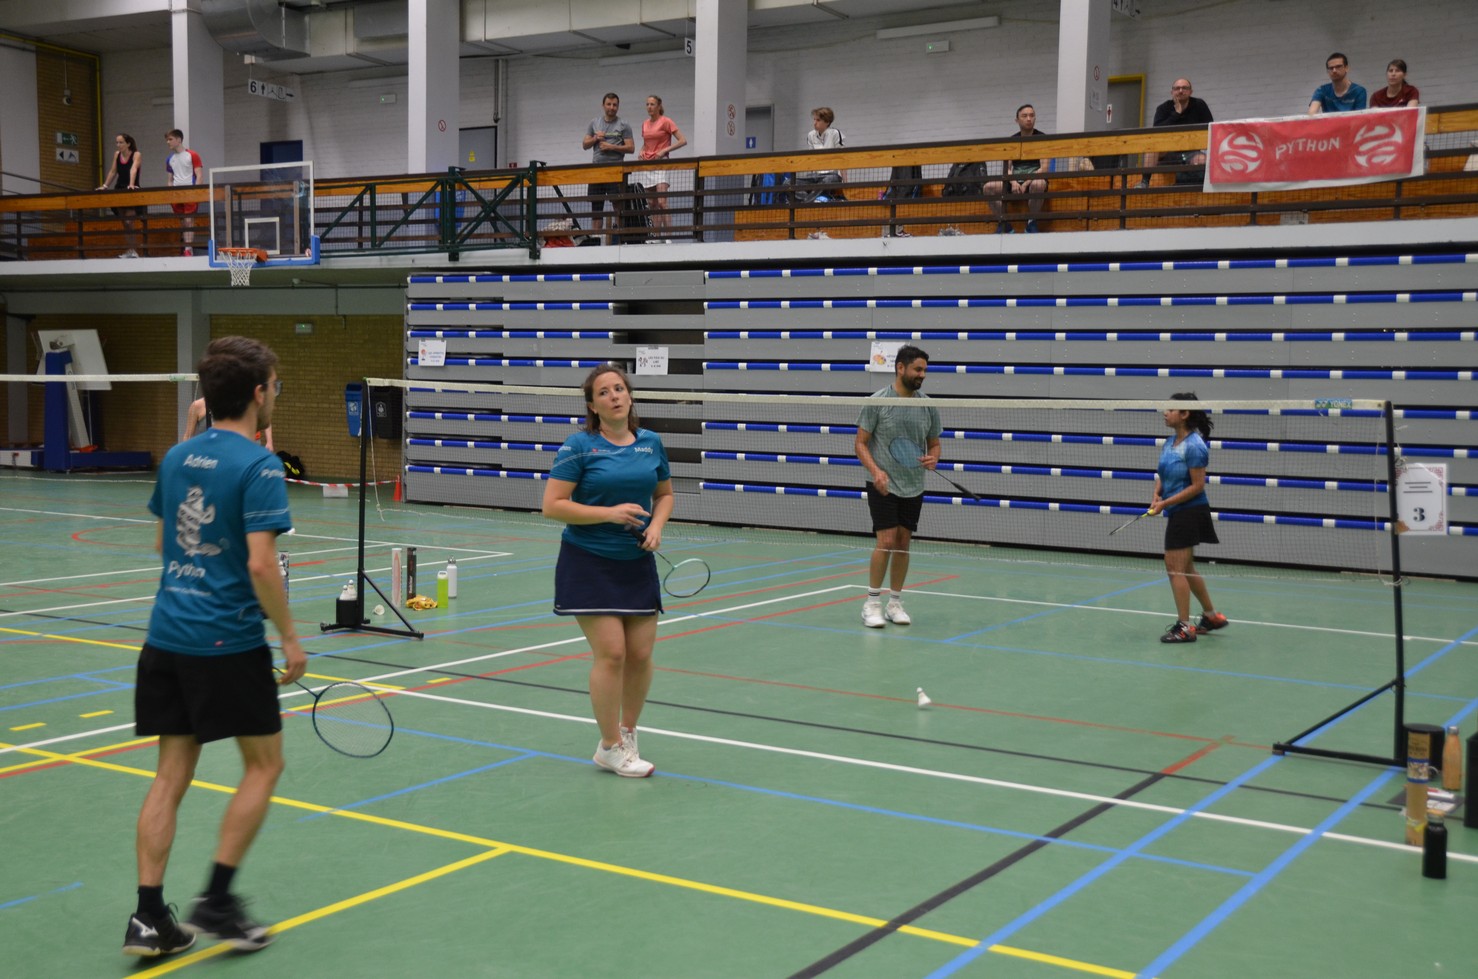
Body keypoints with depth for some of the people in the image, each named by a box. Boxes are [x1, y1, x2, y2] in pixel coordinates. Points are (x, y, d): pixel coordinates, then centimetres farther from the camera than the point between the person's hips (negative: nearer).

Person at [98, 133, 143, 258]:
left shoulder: (136, 155, -10)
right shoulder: (117, 154, 7)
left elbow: (133, 169, -27)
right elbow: (113, 172, 13)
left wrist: (131, 184, -42)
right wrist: (105, 185, 6)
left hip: (131, 191, -6)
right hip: (119, 190, 6)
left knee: (129, 222, -15)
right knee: (125, 223, 5)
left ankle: (134, 251, -12)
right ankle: (129, 251, 8)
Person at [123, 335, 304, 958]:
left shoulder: (176, 457, 9)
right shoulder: (258, 467, -14)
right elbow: (261, 565, -20)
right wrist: (290, 638, -11)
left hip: (166, 636, 7)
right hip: (229, 643, -7)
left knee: (171, 776, 10)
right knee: (263, 765, 10)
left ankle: (148, 917, 10)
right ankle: (217, 900, 8)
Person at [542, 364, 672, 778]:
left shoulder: (651, 443, 6)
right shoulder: (579, 446, -8)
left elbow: (665, 494, 20)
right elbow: (552, 506, -11)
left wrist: (657, 525, -1)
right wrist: (610, 513, -19)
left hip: (637, 563, 5)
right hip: (589, 563, -5)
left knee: (640, 655, 4)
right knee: (611, 653, -9)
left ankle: (628, 731, 27)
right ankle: (610, 747, 6)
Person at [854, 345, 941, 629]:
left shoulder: (928, 405, 4)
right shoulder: (877, 402, -8)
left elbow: (934, 443, 14)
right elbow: (860, 443, -6)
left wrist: (932, 458, -10)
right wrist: (876, 470, -21)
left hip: (914, 488, 4)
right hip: (883, 486, -4)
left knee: (903, 543, 7)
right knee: (886, 541, -12)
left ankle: (895, 603, 17)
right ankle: (872, 602, 0)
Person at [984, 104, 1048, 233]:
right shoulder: (1012, 140, 12)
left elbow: (1043, 168, -6)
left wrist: (1025, 185, -17)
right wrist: (1013, 183, -15)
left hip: (1034, 179, -3)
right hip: (1015, 180, 3)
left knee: (1038, 185, -41)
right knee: (989, 187, -24)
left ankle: (1032, 223, -19)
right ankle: (1004, 225, -13)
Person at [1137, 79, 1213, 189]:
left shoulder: (1199, 105, 2)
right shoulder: (1163, 108, 1)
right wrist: (1176, 113, -18)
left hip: (1190, 152, -1)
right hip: (1168, 152, 1)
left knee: (1202, 160, -35)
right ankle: (1144, 181, -36)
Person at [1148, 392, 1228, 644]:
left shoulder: (1194, 446, -17)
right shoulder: (1169, 443, 9)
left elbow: (1197, 486, -18)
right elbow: (1162, 475, 16)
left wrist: (1166, 503, -20)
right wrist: (1157, 496, -4)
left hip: (1189, 512, -9)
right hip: (1178, 513, 9)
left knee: (1175, 568, -7)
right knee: (1186, 569, 18)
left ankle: (1183, 627, 0)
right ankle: (1211, 616, 30)